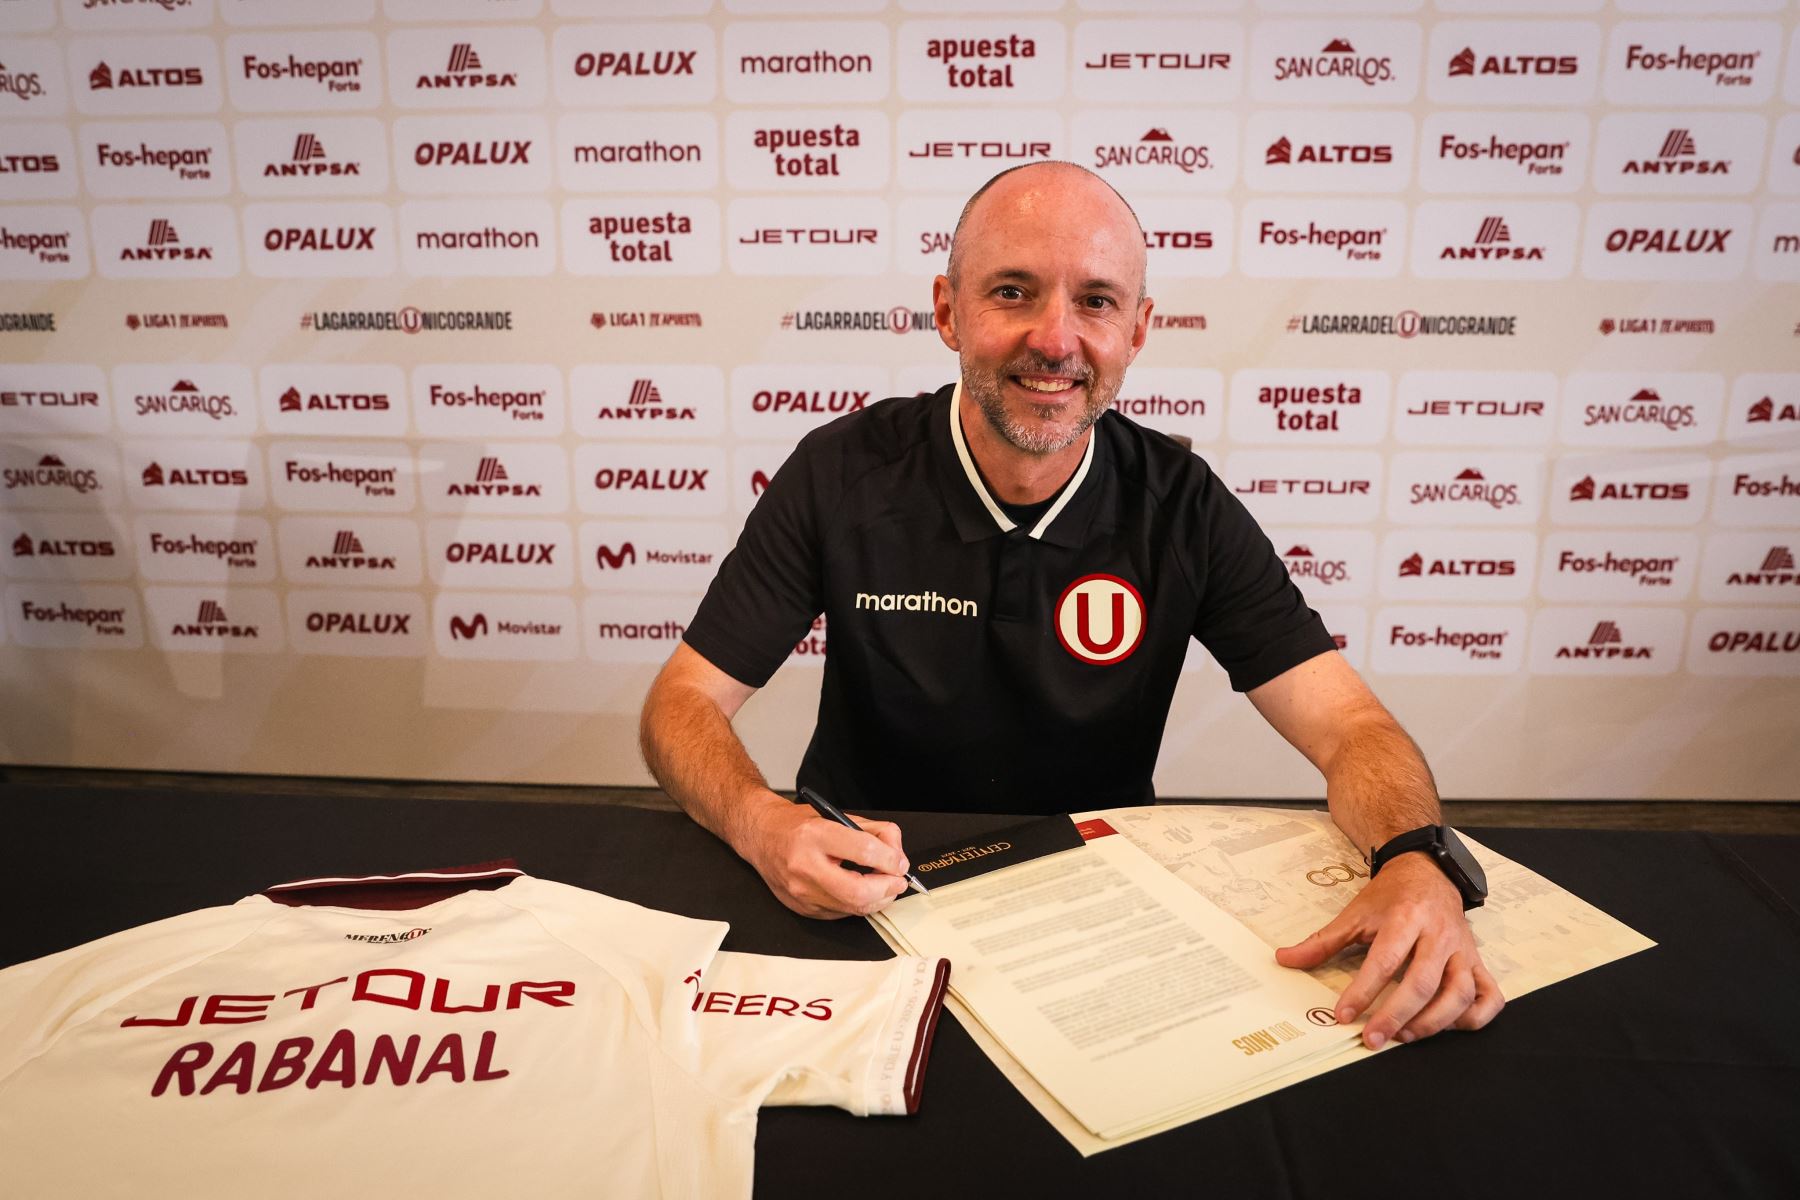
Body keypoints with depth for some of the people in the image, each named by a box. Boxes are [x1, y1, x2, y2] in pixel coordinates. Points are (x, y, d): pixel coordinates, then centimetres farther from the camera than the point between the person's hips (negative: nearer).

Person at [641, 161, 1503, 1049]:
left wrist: (1418, 865, -35)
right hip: (872, 887, -1)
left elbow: (1350, 727, -12)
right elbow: (684, 702, -10)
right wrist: (759, 823, -33)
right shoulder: (843, 473, -12)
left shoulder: (1184, 507, -9)